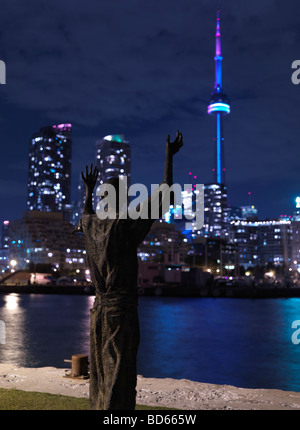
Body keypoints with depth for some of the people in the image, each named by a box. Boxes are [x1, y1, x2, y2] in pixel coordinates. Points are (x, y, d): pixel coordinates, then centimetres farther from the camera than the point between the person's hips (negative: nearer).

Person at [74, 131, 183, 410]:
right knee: (120, 375, -6)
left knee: (100, 372, 13)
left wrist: (89, 190, 50)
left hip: (98, 309, 7)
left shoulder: (91, 226, 7)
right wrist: (169, 156, -2)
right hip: (122, 309, -7)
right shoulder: (126, 227, -11)